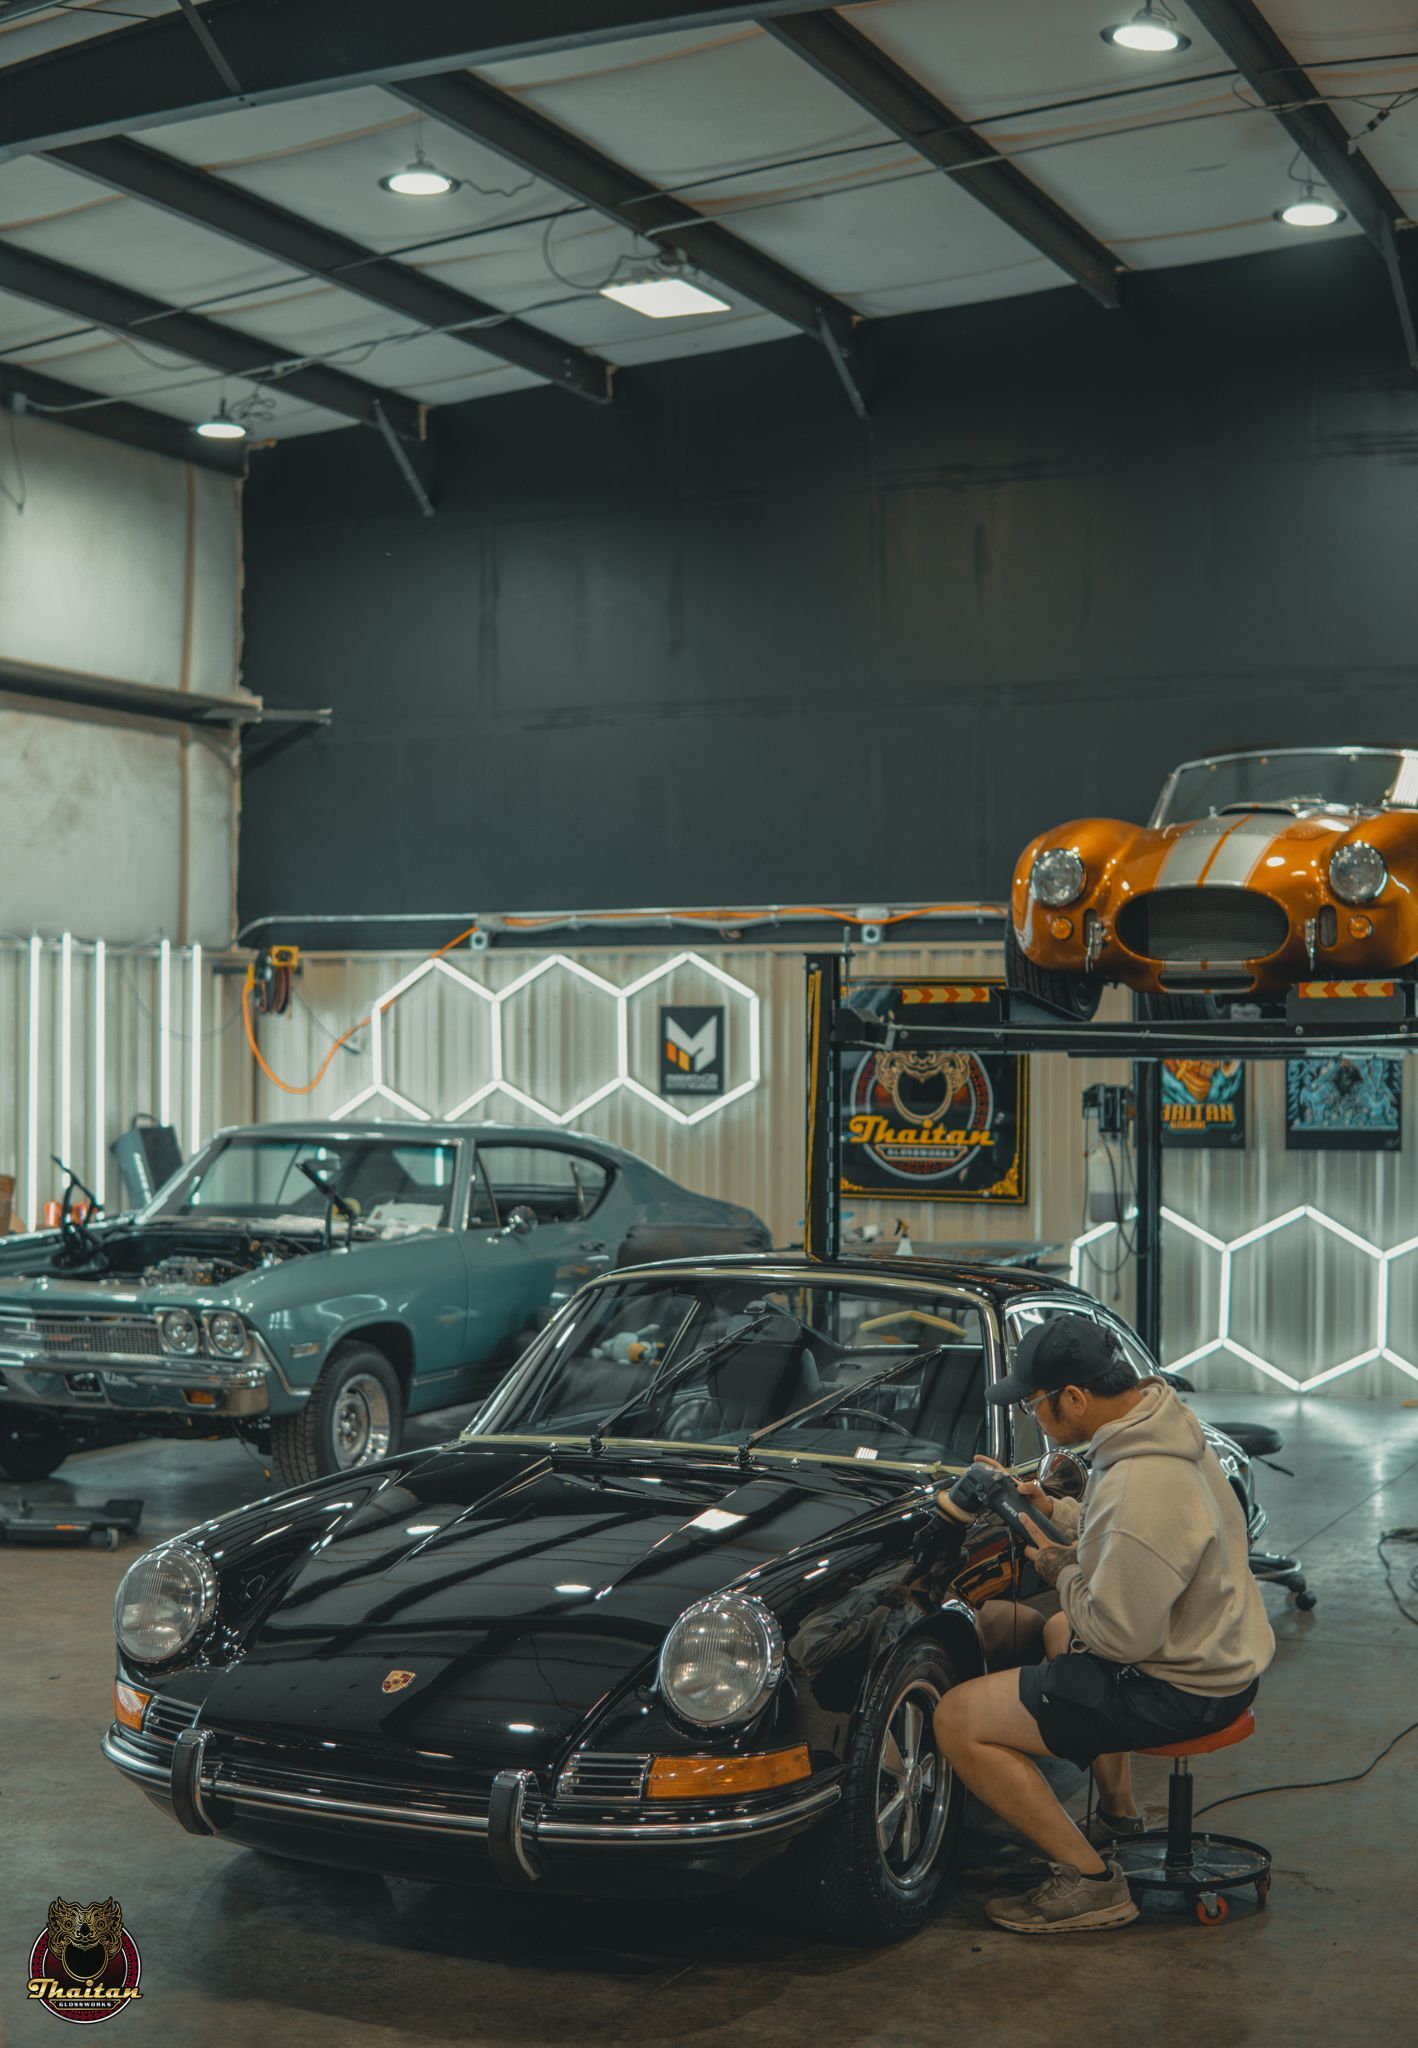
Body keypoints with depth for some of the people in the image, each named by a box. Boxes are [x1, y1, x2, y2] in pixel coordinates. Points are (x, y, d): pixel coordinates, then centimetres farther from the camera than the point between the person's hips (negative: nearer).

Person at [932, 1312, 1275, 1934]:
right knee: (1058, 1632, 38)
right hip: (1222, 1650, 10)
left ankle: (1091, 1882, -3)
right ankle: (1121, 1820, 40)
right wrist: (1059, 1510, 11)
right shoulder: (1165, 1423, 0)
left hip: (1179, 1689, -10)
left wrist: (1060, 1570, -11)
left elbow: (1122, 1633, -27)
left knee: (959, 1721, -12)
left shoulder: (1138, 1487, -32)